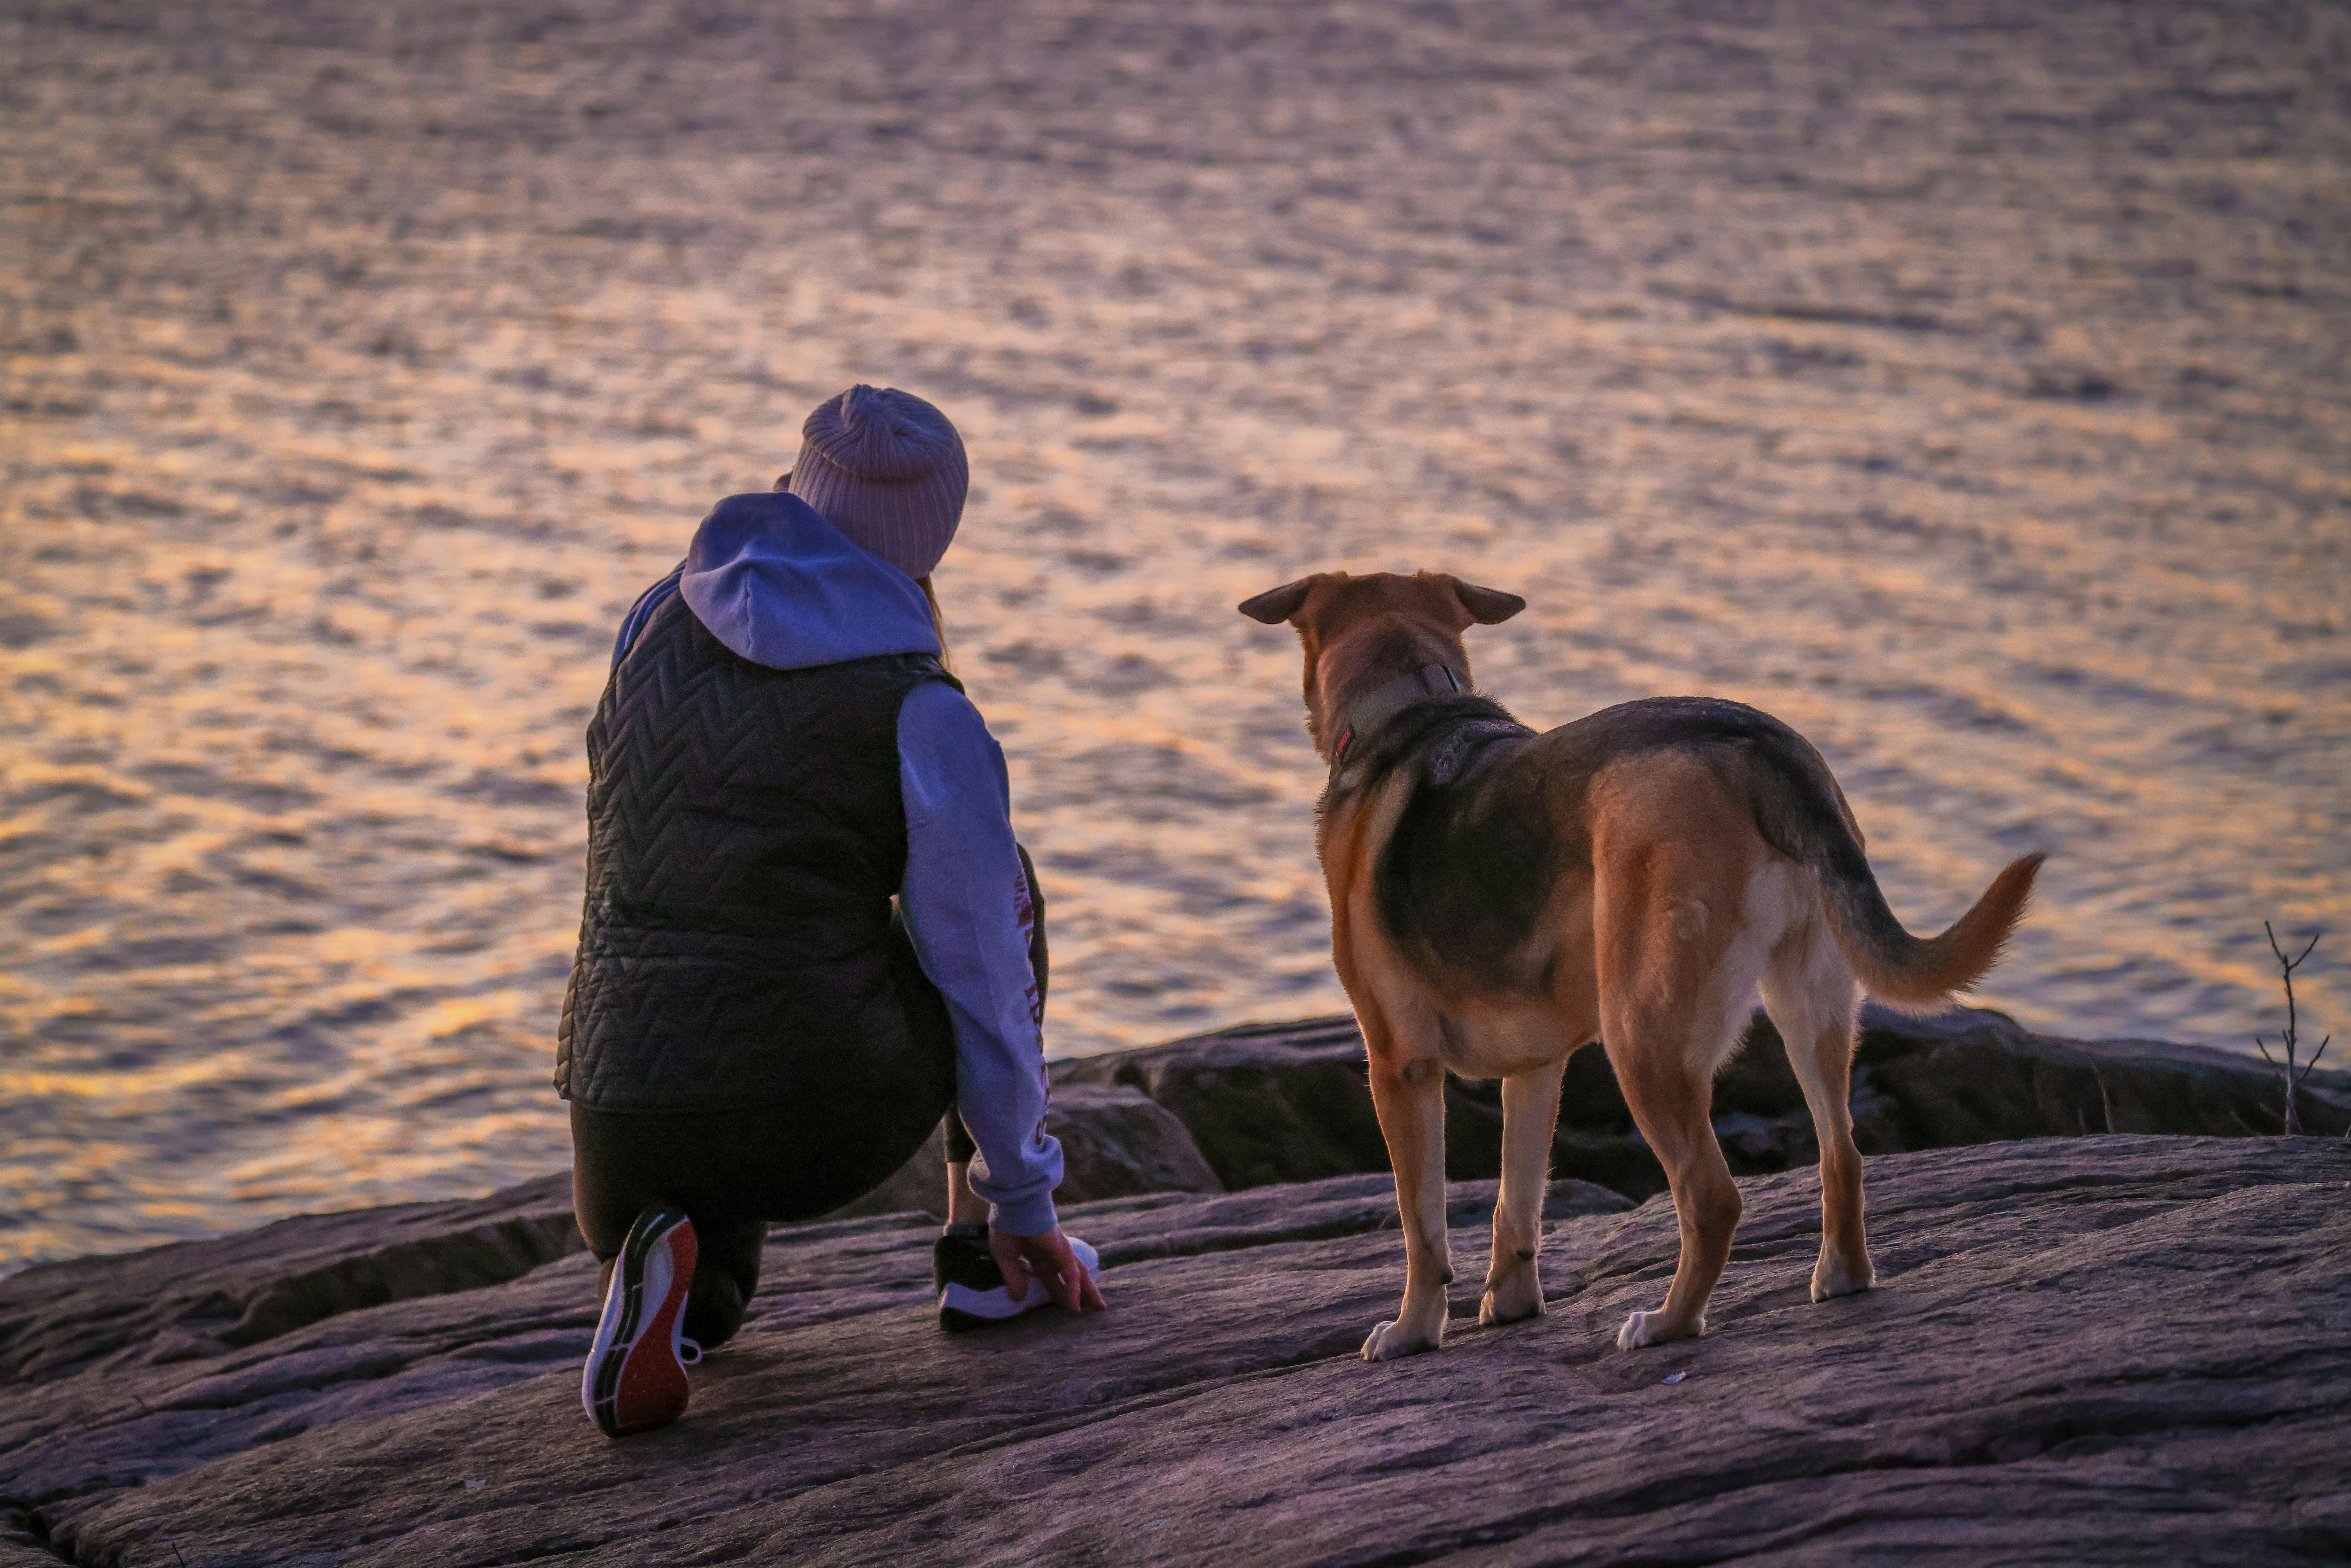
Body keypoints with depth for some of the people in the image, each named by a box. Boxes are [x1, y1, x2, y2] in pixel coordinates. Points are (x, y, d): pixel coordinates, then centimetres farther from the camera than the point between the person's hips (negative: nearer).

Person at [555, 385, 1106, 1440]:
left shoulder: (661, 616, 7)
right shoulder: (927, 717, -8)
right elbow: (981, 972, -4)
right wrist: (1024, 1202, 7)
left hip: (630, 1117, 3)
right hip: (824, 1115, -3)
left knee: (702, 1311, 37)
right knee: (1000, 882, 26)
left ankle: (659, 1267, -3)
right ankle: (979, 1249, 25)